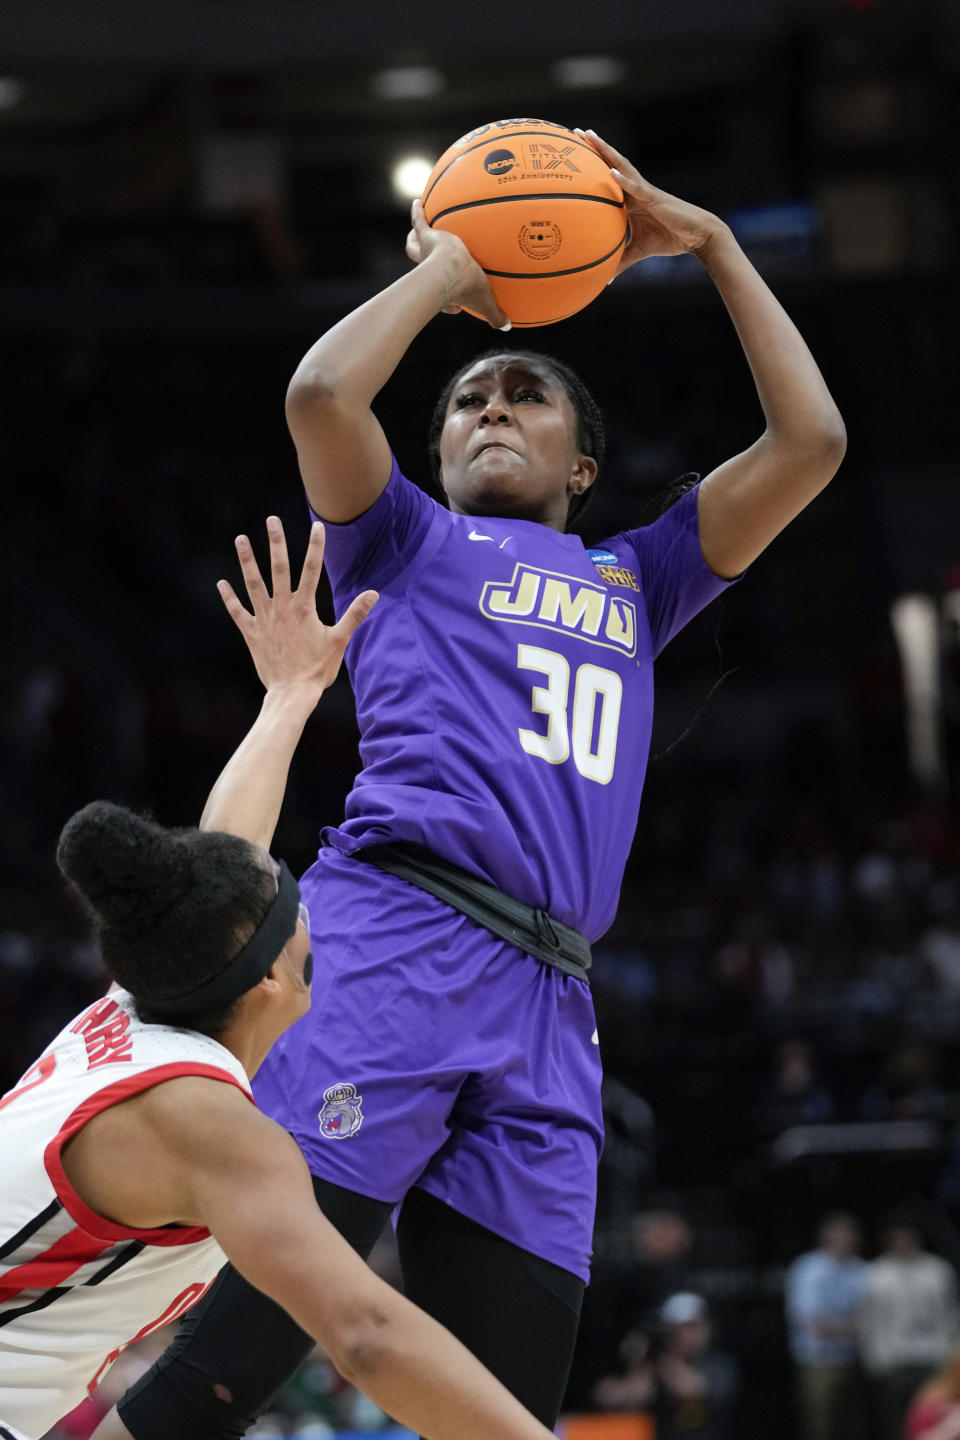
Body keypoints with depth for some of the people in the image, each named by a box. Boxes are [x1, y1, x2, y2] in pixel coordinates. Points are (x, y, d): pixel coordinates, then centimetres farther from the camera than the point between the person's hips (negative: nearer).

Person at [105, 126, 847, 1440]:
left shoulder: (635, 582, 32)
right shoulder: (408, 540, 21)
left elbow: (809, 442, 25)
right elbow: (322, 394, 1)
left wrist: (708, 244, 27)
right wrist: (445, 271, 17)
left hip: (549, 1010, 5)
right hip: (394, 944, -4)